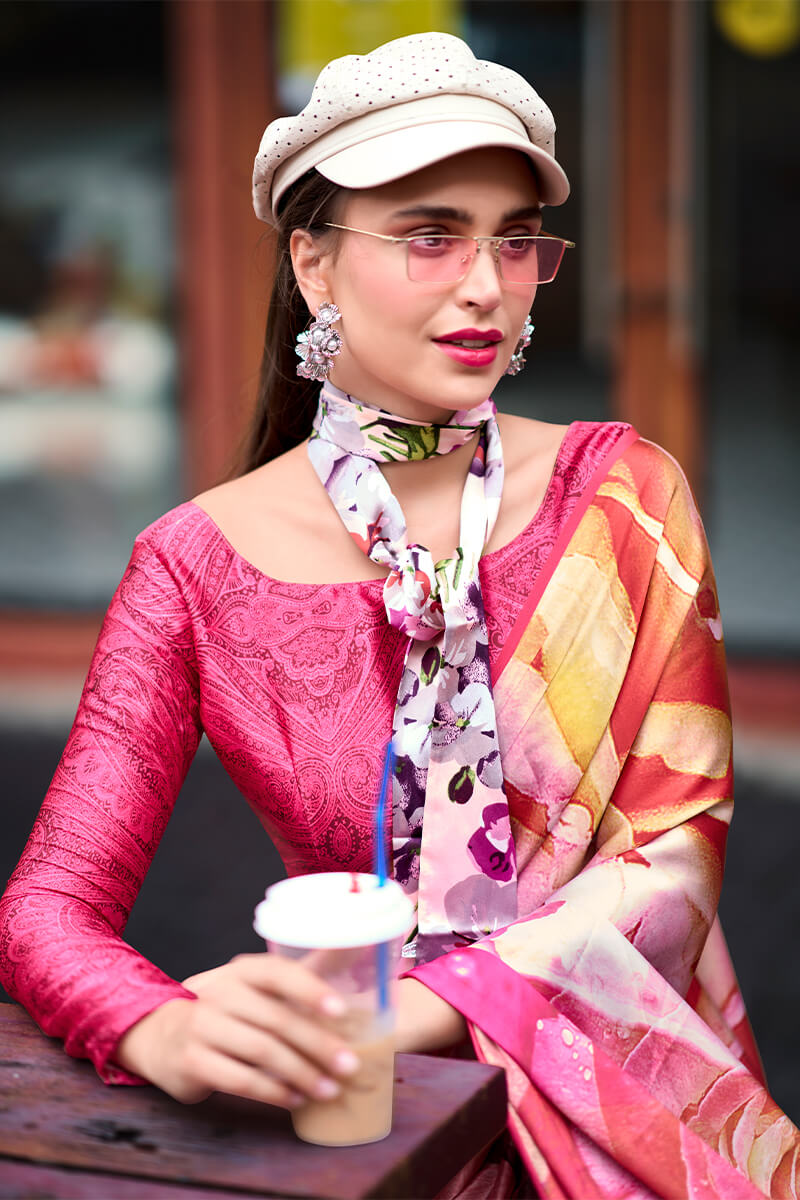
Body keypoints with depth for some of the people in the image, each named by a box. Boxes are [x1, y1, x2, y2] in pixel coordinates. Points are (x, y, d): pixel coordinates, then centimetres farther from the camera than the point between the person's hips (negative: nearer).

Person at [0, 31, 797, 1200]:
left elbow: (678, 855, -7)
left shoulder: (623, 493, -2)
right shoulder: (196, 567, -5)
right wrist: (168, 1033, -34)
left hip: (621, 1087, 3)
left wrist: (423, 1009, -23)